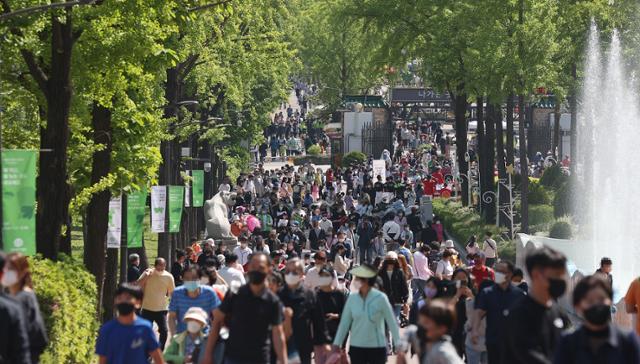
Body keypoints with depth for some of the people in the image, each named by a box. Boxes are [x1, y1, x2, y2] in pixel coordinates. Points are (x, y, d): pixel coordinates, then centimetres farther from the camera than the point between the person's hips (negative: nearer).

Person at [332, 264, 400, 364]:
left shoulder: (380, 298, -10)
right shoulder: (352, 298, -1)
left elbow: (392, 322, -6)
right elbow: (344, 322, 3)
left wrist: (398, 344, -8)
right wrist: (337, 343, 0)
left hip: (377, 347, -3)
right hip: (356, 347, 3)